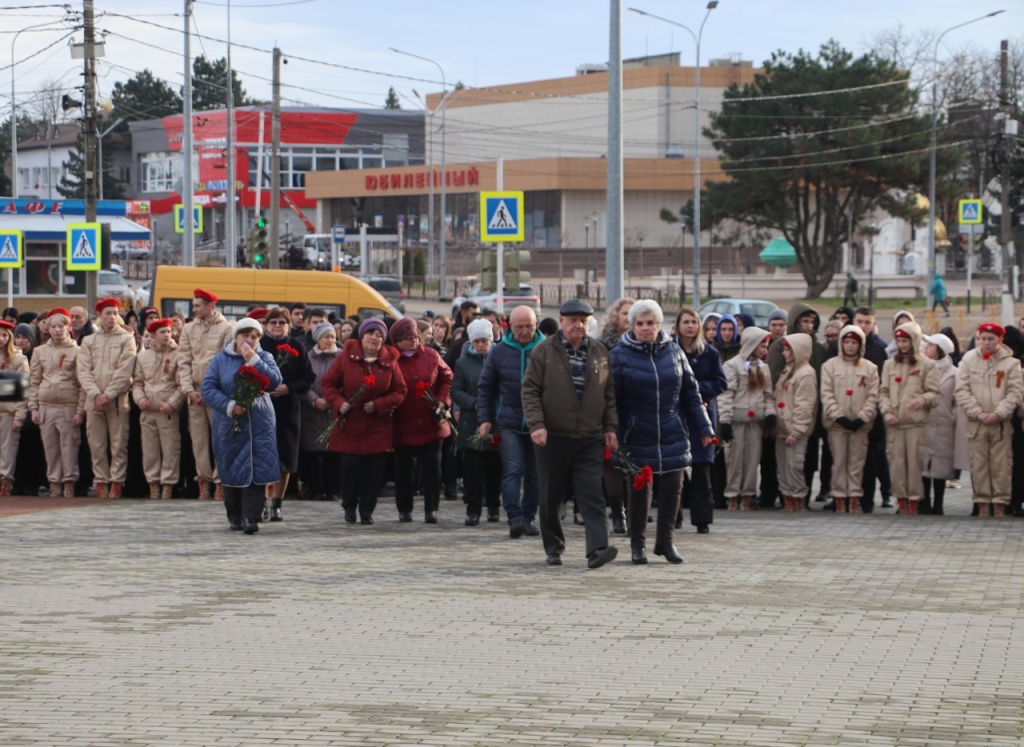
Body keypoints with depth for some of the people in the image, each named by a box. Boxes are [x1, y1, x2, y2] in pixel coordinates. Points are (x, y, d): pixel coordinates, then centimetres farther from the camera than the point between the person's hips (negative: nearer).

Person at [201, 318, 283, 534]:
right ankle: (234, 516, 19)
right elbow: (207, 388, -3)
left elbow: (274, 382, -12)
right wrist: (229, 405, -15)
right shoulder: (221, 360, 3)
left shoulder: (264, 357, 5)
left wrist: (253, 360, -17)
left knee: (256, 471, -11)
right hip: (229, 425, 1)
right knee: (231, 471, 6)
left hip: (259, 425, -1)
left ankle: (251, 517, -12)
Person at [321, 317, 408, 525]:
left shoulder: (389, 360, 2)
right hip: (350, 425, -1)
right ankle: (349, 507, 14)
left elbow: (400, 391, 4)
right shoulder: (346, 356, -1)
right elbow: (328, 383, 3)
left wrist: (379, 405, -10)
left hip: (379, 427, 1)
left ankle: (367, 510, 11)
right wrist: (338, 403, -13)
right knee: (350, 466, -5)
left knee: (375, 469, -2)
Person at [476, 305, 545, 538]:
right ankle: (514, 518, -14)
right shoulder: (499, 352, 3)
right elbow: (485, 386, 9)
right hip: (508, 421, 0)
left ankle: (529, 517, 18)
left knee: (534, 472, 7)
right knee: (513, 470, -9)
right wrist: (484, 419, 3)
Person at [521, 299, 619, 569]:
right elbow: (530, 390, -3)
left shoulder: (600, 353, 8)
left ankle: (597, 549, -17)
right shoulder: (544, 352, -1)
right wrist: (536, 424, -14)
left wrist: (610, 428, 7)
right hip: (553, 437, -1)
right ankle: (554, 548, 21)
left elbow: (610, 393, 13)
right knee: (551, 497, 8)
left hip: (591, 439, 1)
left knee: (592, 496, -9)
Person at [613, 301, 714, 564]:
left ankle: (665, 541, 18)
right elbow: (611, 398, -4)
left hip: (673, 434, 3)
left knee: (673, 487, 3)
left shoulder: (674, 352, 5)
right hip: (637, 436, -3)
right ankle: (638, 545, 15)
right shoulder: (620, 355, -4)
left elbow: (690, 392, 10)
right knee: (639, 490, 3)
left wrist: (703, 428, 9)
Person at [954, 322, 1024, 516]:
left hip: (1001, 422, -1)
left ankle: (1000, 504, 3)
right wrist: (978, 413, -10)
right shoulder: (969, 360, 5)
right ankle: (982, 504, 7)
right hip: (976, 422, 1)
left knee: (1001, 465, -2)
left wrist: (998, 414, -13)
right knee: (979, 464, 1)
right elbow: (962, 391, 0)